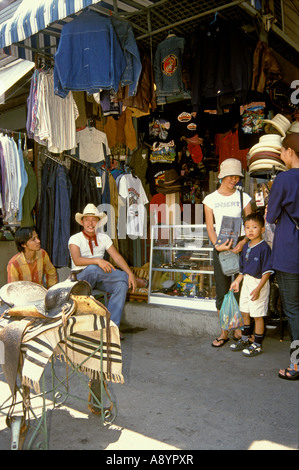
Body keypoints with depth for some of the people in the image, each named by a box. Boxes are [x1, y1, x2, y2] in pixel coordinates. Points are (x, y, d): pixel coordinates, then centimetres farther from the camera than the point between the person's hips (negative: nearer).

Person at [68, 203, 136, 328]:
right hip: (81, 276, -4)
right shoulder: (75, 239, -5)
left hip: (100, 277, 4)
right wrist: (98, 261, -37)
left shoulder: (104, 238, 8)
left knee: (122, 285, -25)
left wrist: (130, 273, -17)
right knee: (93, 269, -39)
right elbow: (77, 260, -22)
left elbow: (117, 257, -1)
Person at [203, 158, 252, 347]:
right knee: (222, 292, 4)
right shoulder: (210, 199, 5)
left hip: (240, 247, 0)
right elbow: (210, 227, 3)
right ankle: (224, 333, 15)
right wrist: (217, 245, -13)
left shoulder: (243, 197, 4)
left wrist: (243, 242, -16)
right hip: (220, 249, 1)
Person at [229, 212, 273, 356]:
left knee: (258, 315, 2)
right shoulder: (246, 246, 7)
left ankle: (257, 345, 17)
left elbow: (267, 271, -19)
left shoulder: (264, 247, -17)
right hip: (246, 281, 8)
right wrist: (237, 281, 17)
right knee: (244, 312, 18)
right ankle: (245, 340, 35)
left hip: (259, 283, -8)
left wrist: (258, 288, -23)